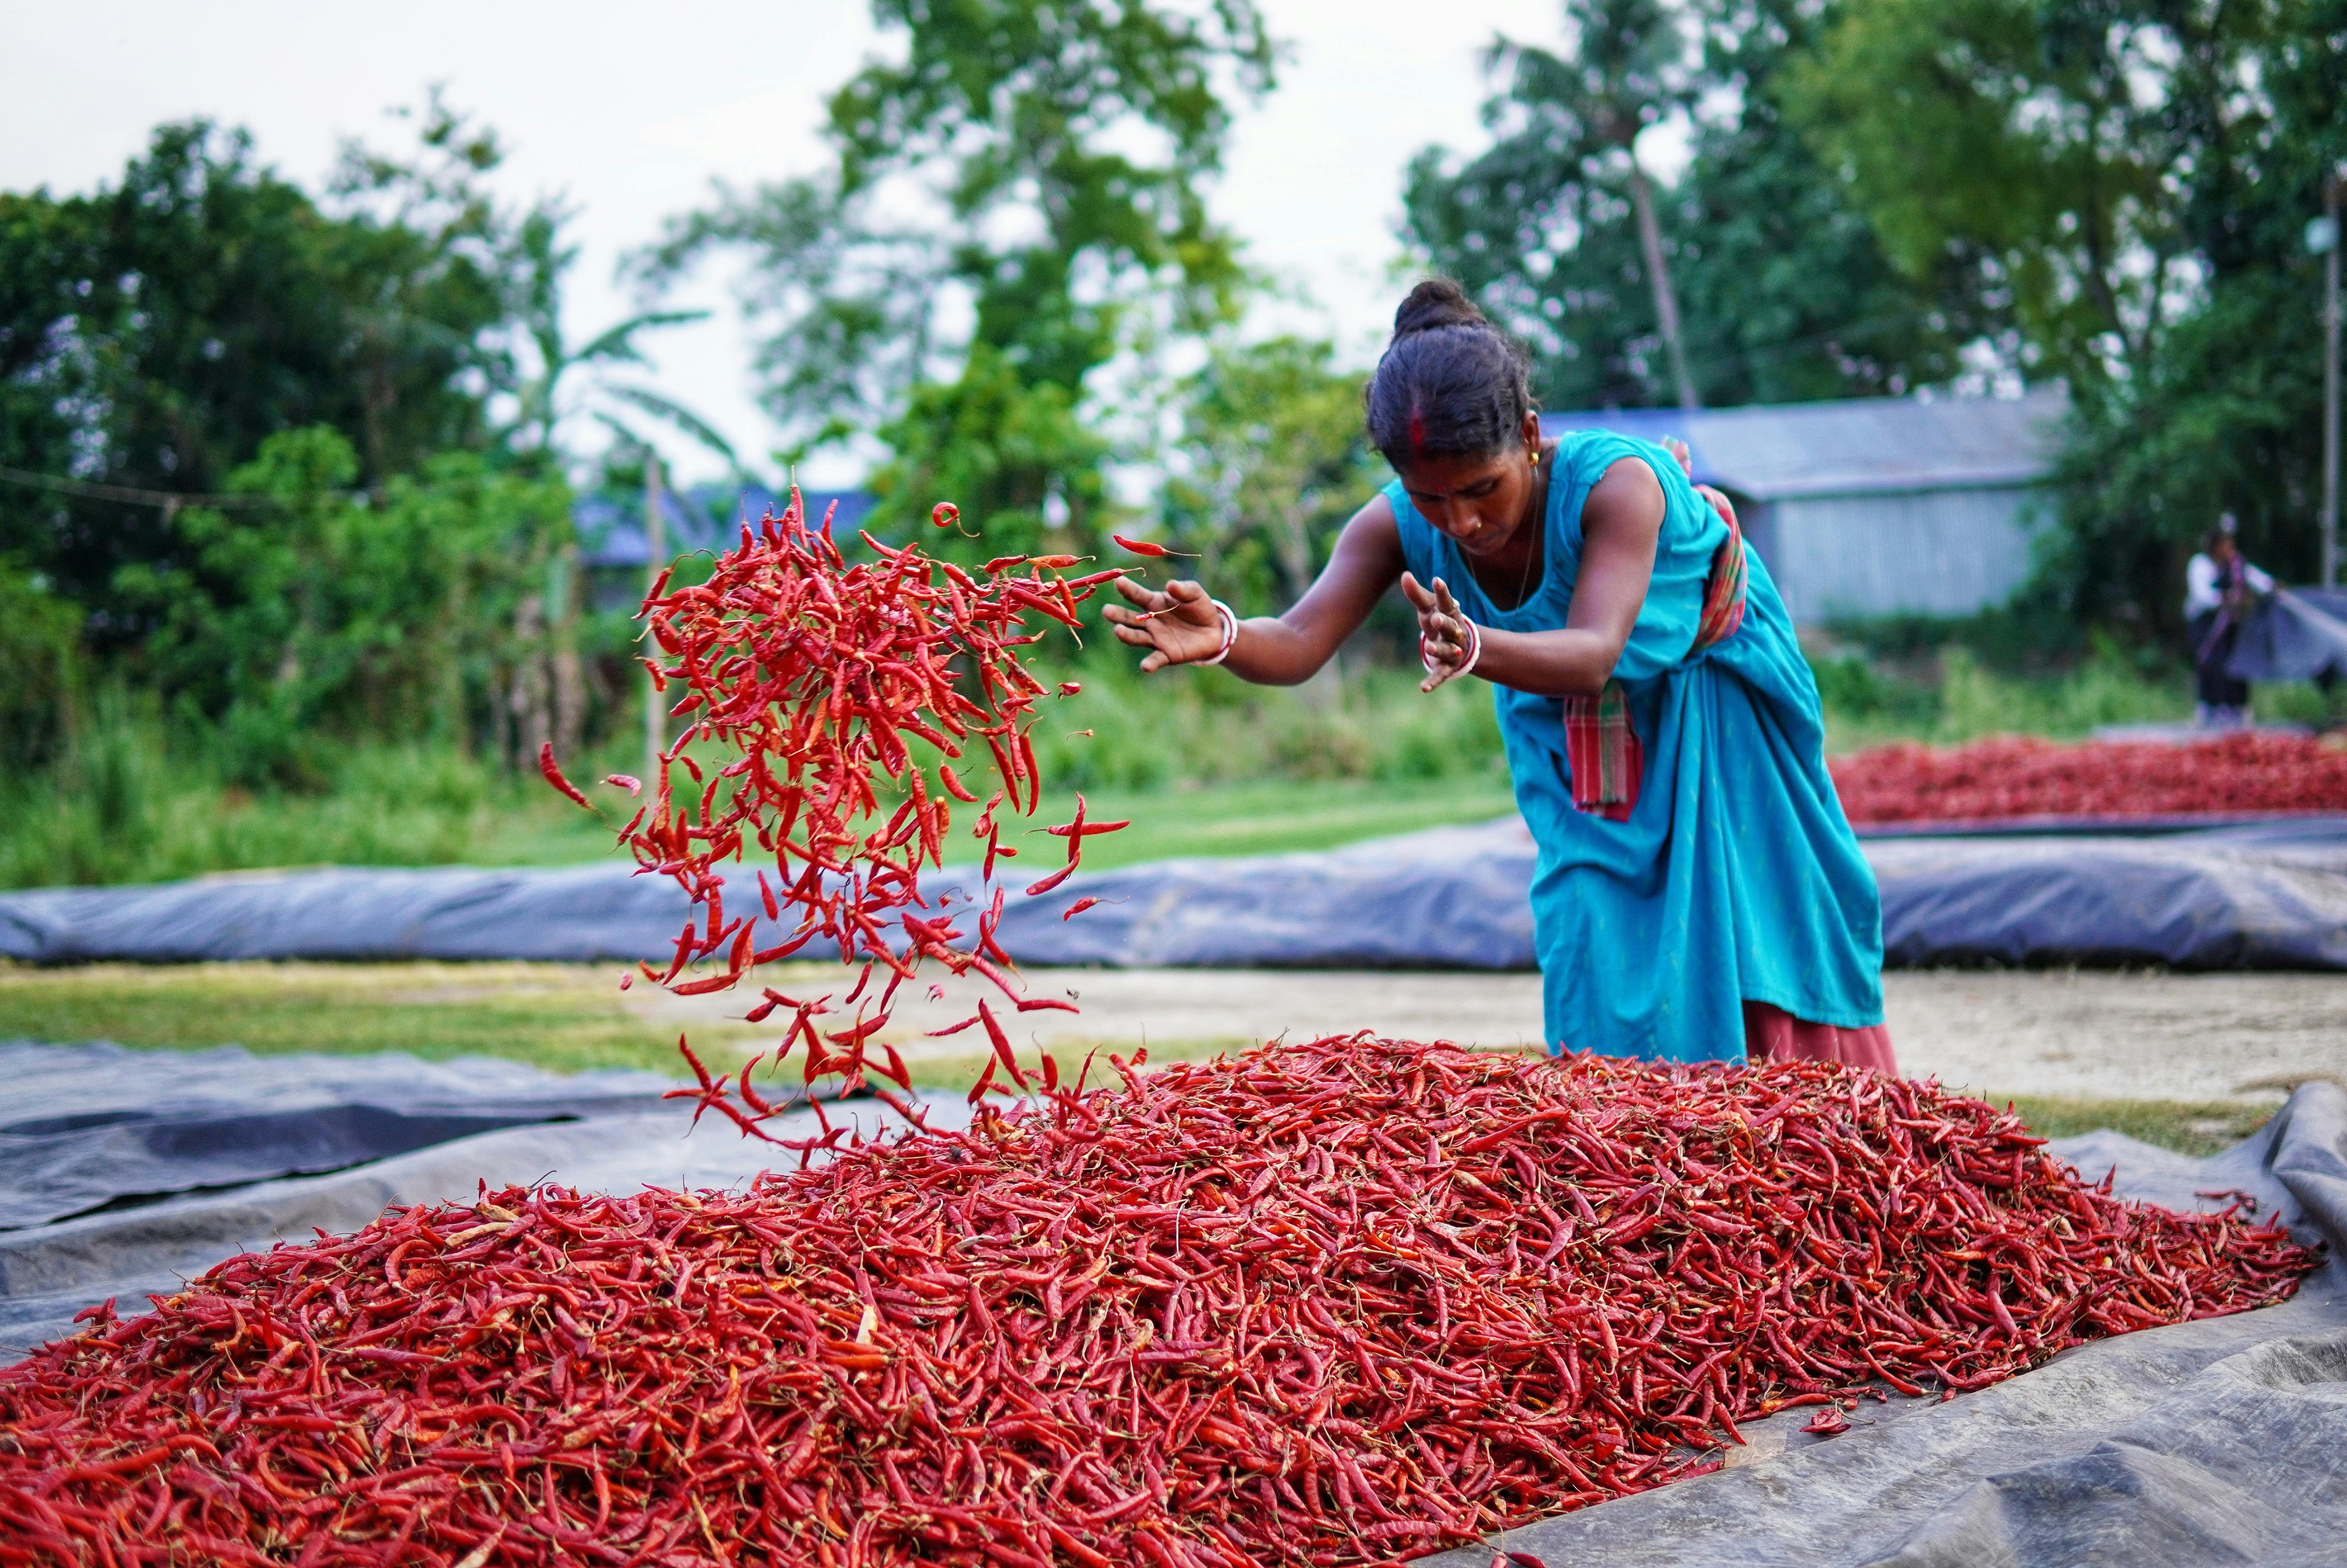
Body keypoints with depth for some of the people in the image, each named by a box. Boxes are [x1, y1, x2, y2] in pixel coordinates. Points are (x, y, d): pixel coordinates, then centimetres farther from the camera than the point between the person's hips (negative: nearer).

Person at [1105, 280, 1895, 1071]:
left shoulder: (1616, 483, -41)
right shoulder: (1394, 526, -28)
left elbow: (1592, 656, -54)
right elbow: (1300, 642, -40)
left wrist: (1475, 648, -74)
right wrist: (1222, 637, -64)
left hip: (1708, 701, -3)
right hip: (1571, 731, 3)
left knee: (1732, 911, -1)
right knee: (1591, 933, -2)